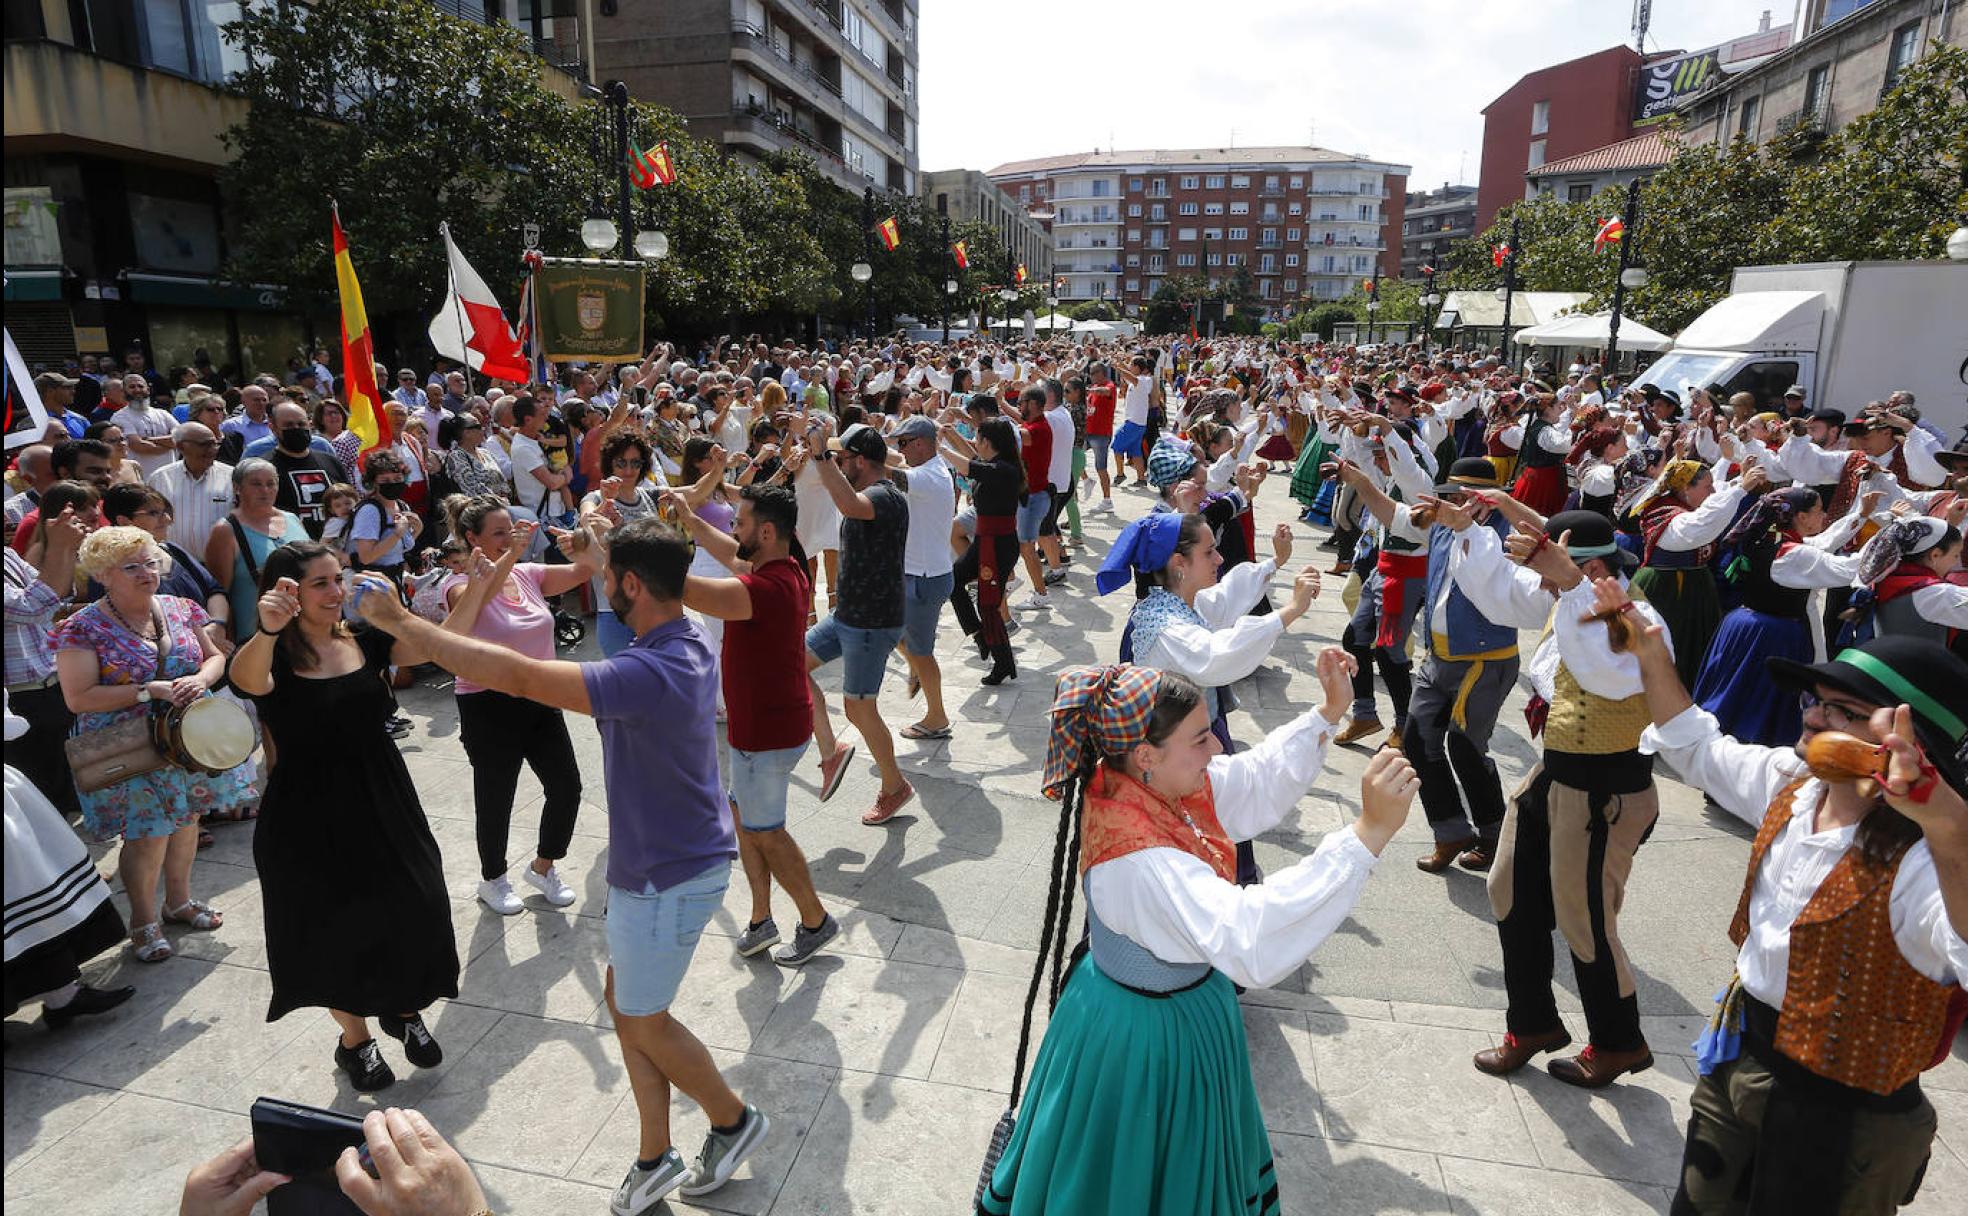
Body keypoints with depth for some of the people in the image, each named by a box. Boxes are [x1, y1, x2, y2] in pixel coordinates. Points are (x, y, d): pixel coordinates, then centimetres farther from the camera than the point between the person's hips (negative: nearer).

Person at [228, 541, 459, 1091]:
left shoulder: (364, 640, 0)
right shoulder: (275, 658, -12)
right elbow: (247, 680, -36)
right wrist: (268, 631, -57)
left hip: (384, 804, 3)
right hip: (309, 818, -3)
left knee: (413, 909, 5)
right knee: (335, 929, 10)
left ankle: (403, 1010, 36)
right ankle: (355, 1038, 36)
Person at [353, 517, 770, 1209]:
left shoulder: (651, 673, -34)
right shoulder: (685, 640, -3)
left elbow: (516, 676, -37)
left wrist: (400, 621, -29)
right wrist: (609, 546, 31)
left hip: (668, 877, -10)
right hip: (662, 860, 10)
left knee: (643, 1020, 13)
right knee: (626, 1002, 21)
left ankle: (734, 1121, 36)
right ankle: (656, 1160, 36)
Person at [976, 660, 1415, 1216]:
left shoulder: (1174, 784, -15)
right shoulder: (1136, 860, -41)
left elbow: (1261, 777, 2)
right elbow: (1249, 937, -51)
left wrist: (1328, 712, -10)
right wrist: (1367, 833, -54)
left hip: (1190, 999, 8)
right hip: (1149, 1033, -8)